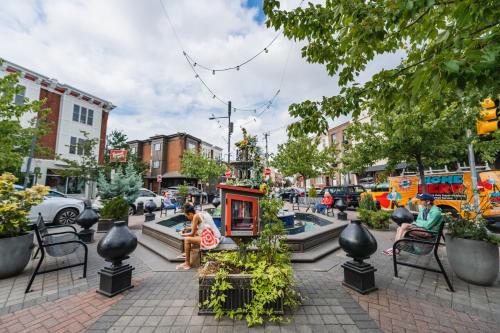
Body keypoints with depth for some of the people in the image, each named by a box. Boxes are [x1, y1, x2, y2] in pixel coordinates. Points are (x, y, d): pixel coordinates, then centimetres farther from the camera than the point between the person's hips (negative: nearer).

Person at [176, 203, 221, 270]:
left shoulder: (196, 216, -12)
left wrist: (183, 235, 12)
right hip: (215, 237, 10)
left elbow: (192, 233, -6)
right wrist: (188, 228, 24)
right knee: (195, 233, 26)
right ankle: (187, 254, 39)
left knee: (187, 239, -3)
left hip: (210, 239, -10)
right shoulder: (202, 213, 12)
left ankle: (187, 264, 8)